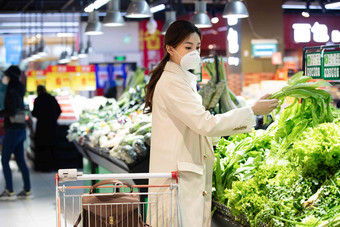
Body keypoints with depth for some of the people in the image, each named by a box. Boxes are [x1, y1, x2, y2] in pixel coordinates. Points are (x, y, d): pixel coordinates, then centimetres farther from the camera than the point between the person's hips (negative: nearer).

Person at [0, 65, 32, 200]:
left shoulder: (12, 92, -15)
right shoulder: (18, 91, 12)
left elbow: (11, 111, -22)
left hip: (13, 130, -9)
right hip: (21, 129, 9)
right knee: (20, 160, 11)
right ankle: (27, 190, 13)